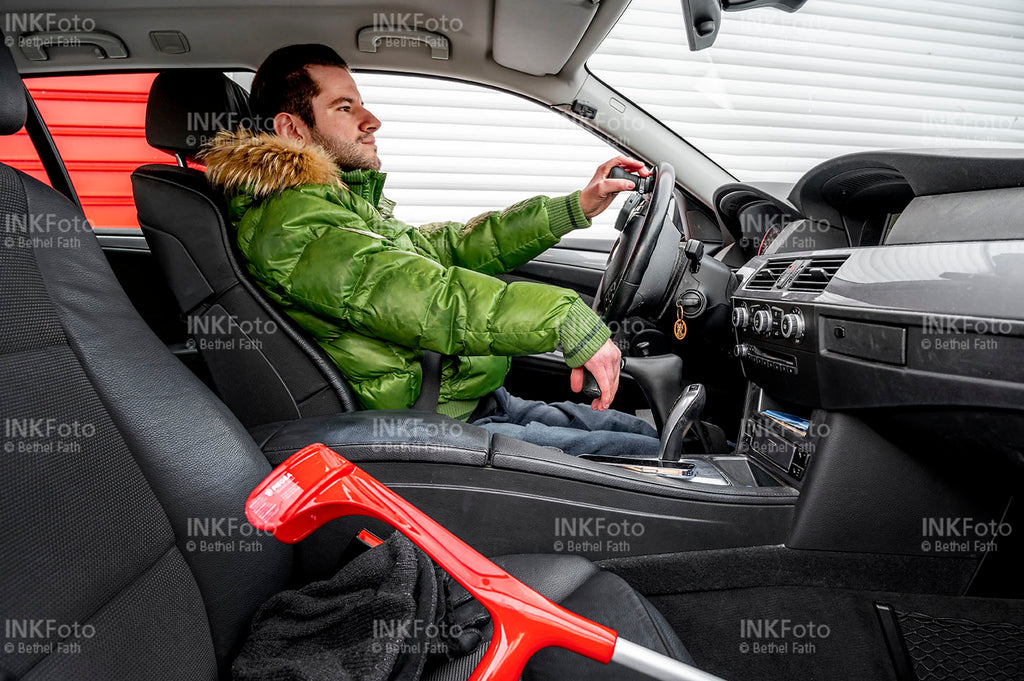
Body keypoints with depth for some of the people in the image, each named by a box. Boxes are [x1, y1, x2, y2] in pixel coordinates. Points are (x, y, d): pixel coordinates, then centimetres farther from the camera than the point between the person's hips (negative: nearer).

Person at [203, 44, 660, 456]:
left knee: (647, 433, 11)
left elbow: (452, 246, 18)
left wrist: (577, 207, 15)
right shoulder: (292, 223, -15)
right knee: (653, 461, -10)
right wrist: (567, 318, -30)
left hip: (482, 405, 10)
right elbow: (426, 299, -27)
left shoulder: (347, 204, 18)